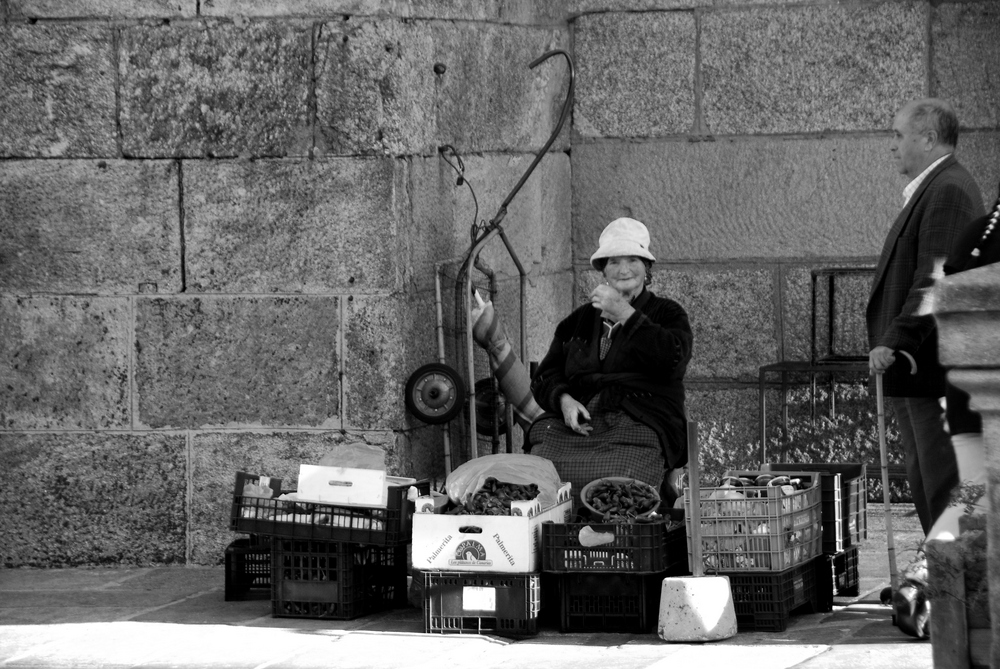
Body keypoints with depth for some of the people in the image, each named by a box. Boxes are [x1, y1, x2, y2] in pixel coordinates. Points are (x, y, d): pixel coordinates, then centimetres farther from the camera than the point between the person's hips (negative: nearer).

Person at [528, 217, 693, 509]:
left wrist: (625, 315, -10)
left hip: (639, 423, -3)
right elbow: (545, 376, 21)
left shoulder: (667, 314, 16)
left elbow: (673, 359, -6)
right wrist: (564, 400, -3)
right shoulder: (579, 319, 27)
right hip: (575, 419, 3)